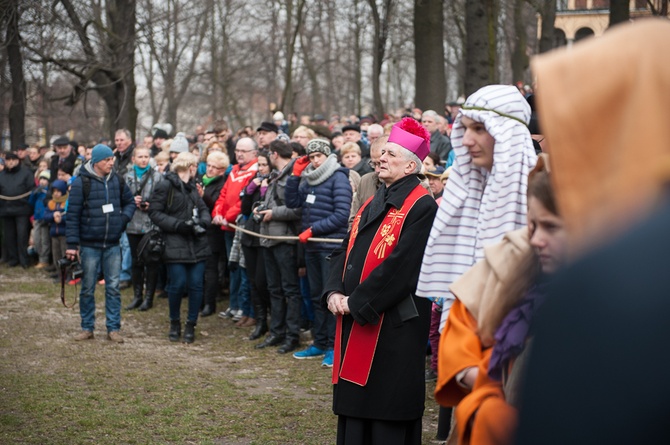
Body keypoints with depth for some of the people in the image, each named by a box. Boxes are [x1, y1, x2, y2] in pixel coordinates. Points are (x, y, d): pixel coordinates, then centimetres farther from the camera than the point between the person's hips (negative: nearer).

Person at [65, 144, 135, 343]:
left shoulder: (117, 181, 5)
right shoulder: (82, 182, -8)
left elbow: (130, 202, 19)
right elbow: (72, 215, -8)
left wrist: (124, 218, -2)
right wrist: (72, 244, -11)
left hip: (112, 245, 3)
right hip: (89, 245, -3)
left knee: (113, 287, 4)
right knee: (88, 288, 5)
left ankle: (113, 328, 10)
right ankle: (87, 328, 16)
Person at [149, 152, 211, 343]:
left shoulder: (192, 187, 18)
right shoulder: (165, 186, -5)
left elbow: (204, 209, 18)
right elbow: (154, 212, -9)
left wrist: (202, 222, -5)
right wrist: (178, 225, -17)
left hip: (197, 245, 6)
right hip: (175, 245, -6)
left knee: (196, 284, 0)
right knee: (178, 284, -7)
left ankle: (191, 325, 11)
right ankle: (175, 323, 15)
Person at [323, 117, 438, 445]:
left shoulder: (421, 207, -12)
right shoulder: (374, 203, 16)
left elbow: (401, 265, -20)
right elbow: (345, 251, 15)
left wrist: (356, 302, -17)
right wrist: (334, 292, -3)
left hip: (393, 325, -8)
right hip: (355, 320, 8)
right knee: (354, 405, 13)